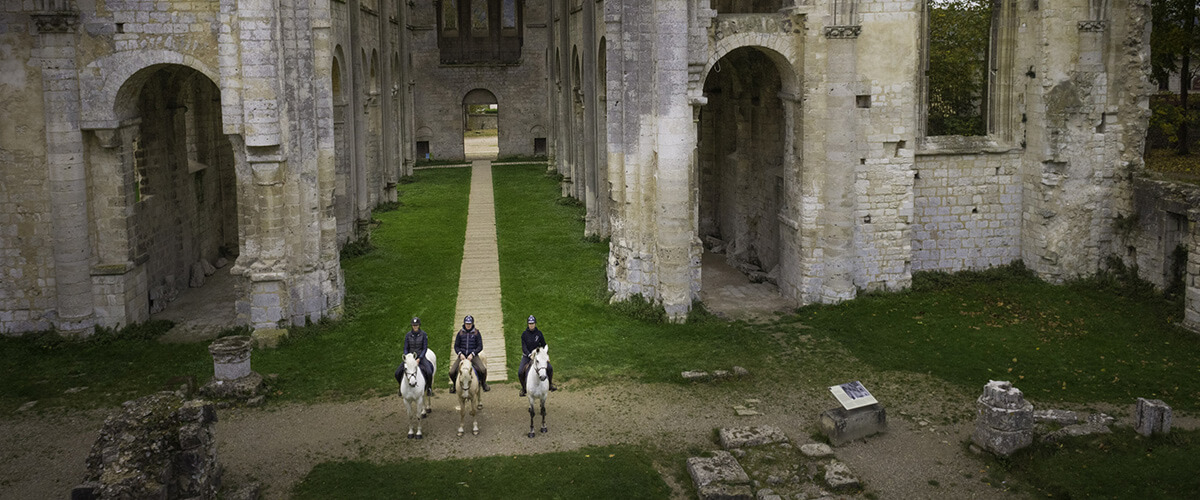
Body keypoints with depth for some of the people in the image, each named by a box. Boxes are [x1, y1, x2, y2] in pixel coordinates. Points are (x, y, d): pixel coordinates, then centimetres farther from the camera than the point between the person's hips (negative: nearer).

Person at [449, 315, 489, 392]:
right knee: (452, 372, -16)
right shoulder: (460, 333, 6)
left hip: (473, 356, -2)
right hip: (462, 356, 2)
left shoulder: (476, 333, 1)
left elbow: (480, 347, -1)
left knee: (483, 370, -26)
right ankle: (455, 384, 18)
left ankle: (483, 383, 6)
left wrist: (472, 354, -14)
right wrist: (460, 354, -11)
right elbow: (456, 346, 8)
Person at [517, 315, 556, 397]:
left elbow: (544, 345, 5)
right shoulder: (524, 334, -10)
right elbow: (524, 347, -14)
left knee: (550, 368, -15)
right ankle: (523, 388, 8)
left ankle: (550, 385, 10)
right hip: (527, 356, -1)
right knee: (520, 372, -18)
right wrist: (529, 355, -29)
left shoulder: (539, 333, -6)